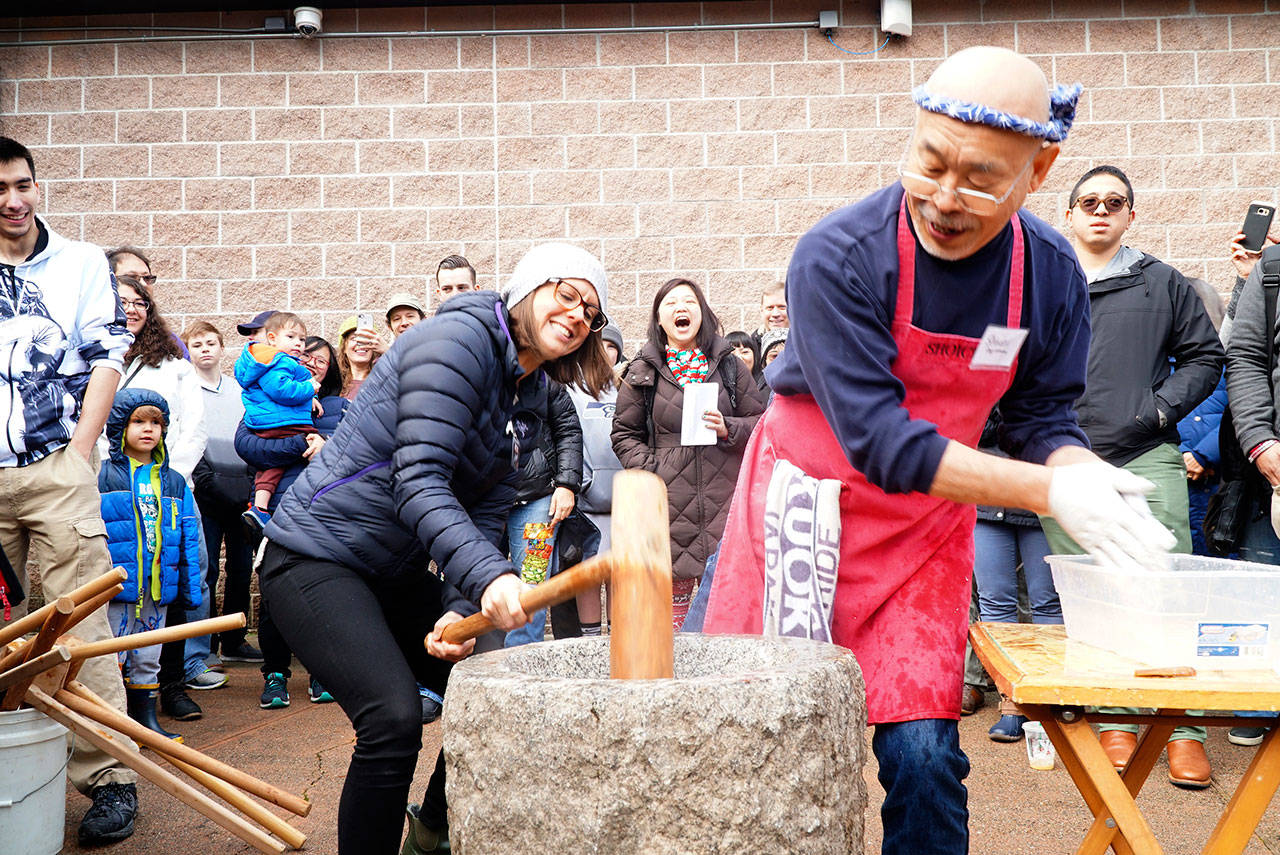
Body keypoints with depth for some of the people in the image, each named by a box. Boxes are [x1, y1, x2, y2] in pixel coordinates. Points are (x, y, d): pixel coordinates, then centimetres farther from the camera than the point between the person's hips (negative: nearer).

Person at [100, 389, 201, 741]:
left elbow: (188, 538, 13)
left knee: (148, 658, 13)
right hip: (115, 586, -4)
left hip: (159, 587, 4)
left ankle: (146, 718, 23)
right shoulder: (102, 477, -2)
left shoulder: (174, 483, 11)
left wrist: (190, 589, 10)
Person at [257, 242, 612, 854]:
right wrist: (489, 576, -37)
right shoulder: (459, 338, -17)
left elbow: (486, 514, 2)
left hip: (396, 571, 9)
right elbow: (419, 483, -26)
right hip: (316, 556, -9)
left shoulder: (524, 392, 10)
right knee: (394, 718, -23)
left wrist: (462, 609, -13)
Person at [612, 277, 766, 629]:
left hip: (724, 501, 1)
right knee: (672, 595, 1)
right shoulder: (642, 373, 9)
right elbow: (625, 434, 10)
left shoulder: (729, 366, 11)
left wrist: (728, 429, -7)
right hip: (669, 505, 0)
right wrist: (650, 469, -4)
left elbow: (760, 422, 12)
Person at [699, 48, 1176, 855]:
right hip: (810, 500, -2)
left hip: (931, 519, 3)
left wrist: (1089, 474, -22)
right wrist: (1052, 491, -29)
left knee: (924, 753, -1)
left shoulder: (1052, 271, -8)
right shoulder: (837, 258, -23)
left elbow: (1043, 417, 1)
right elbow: (881, 441, -26)